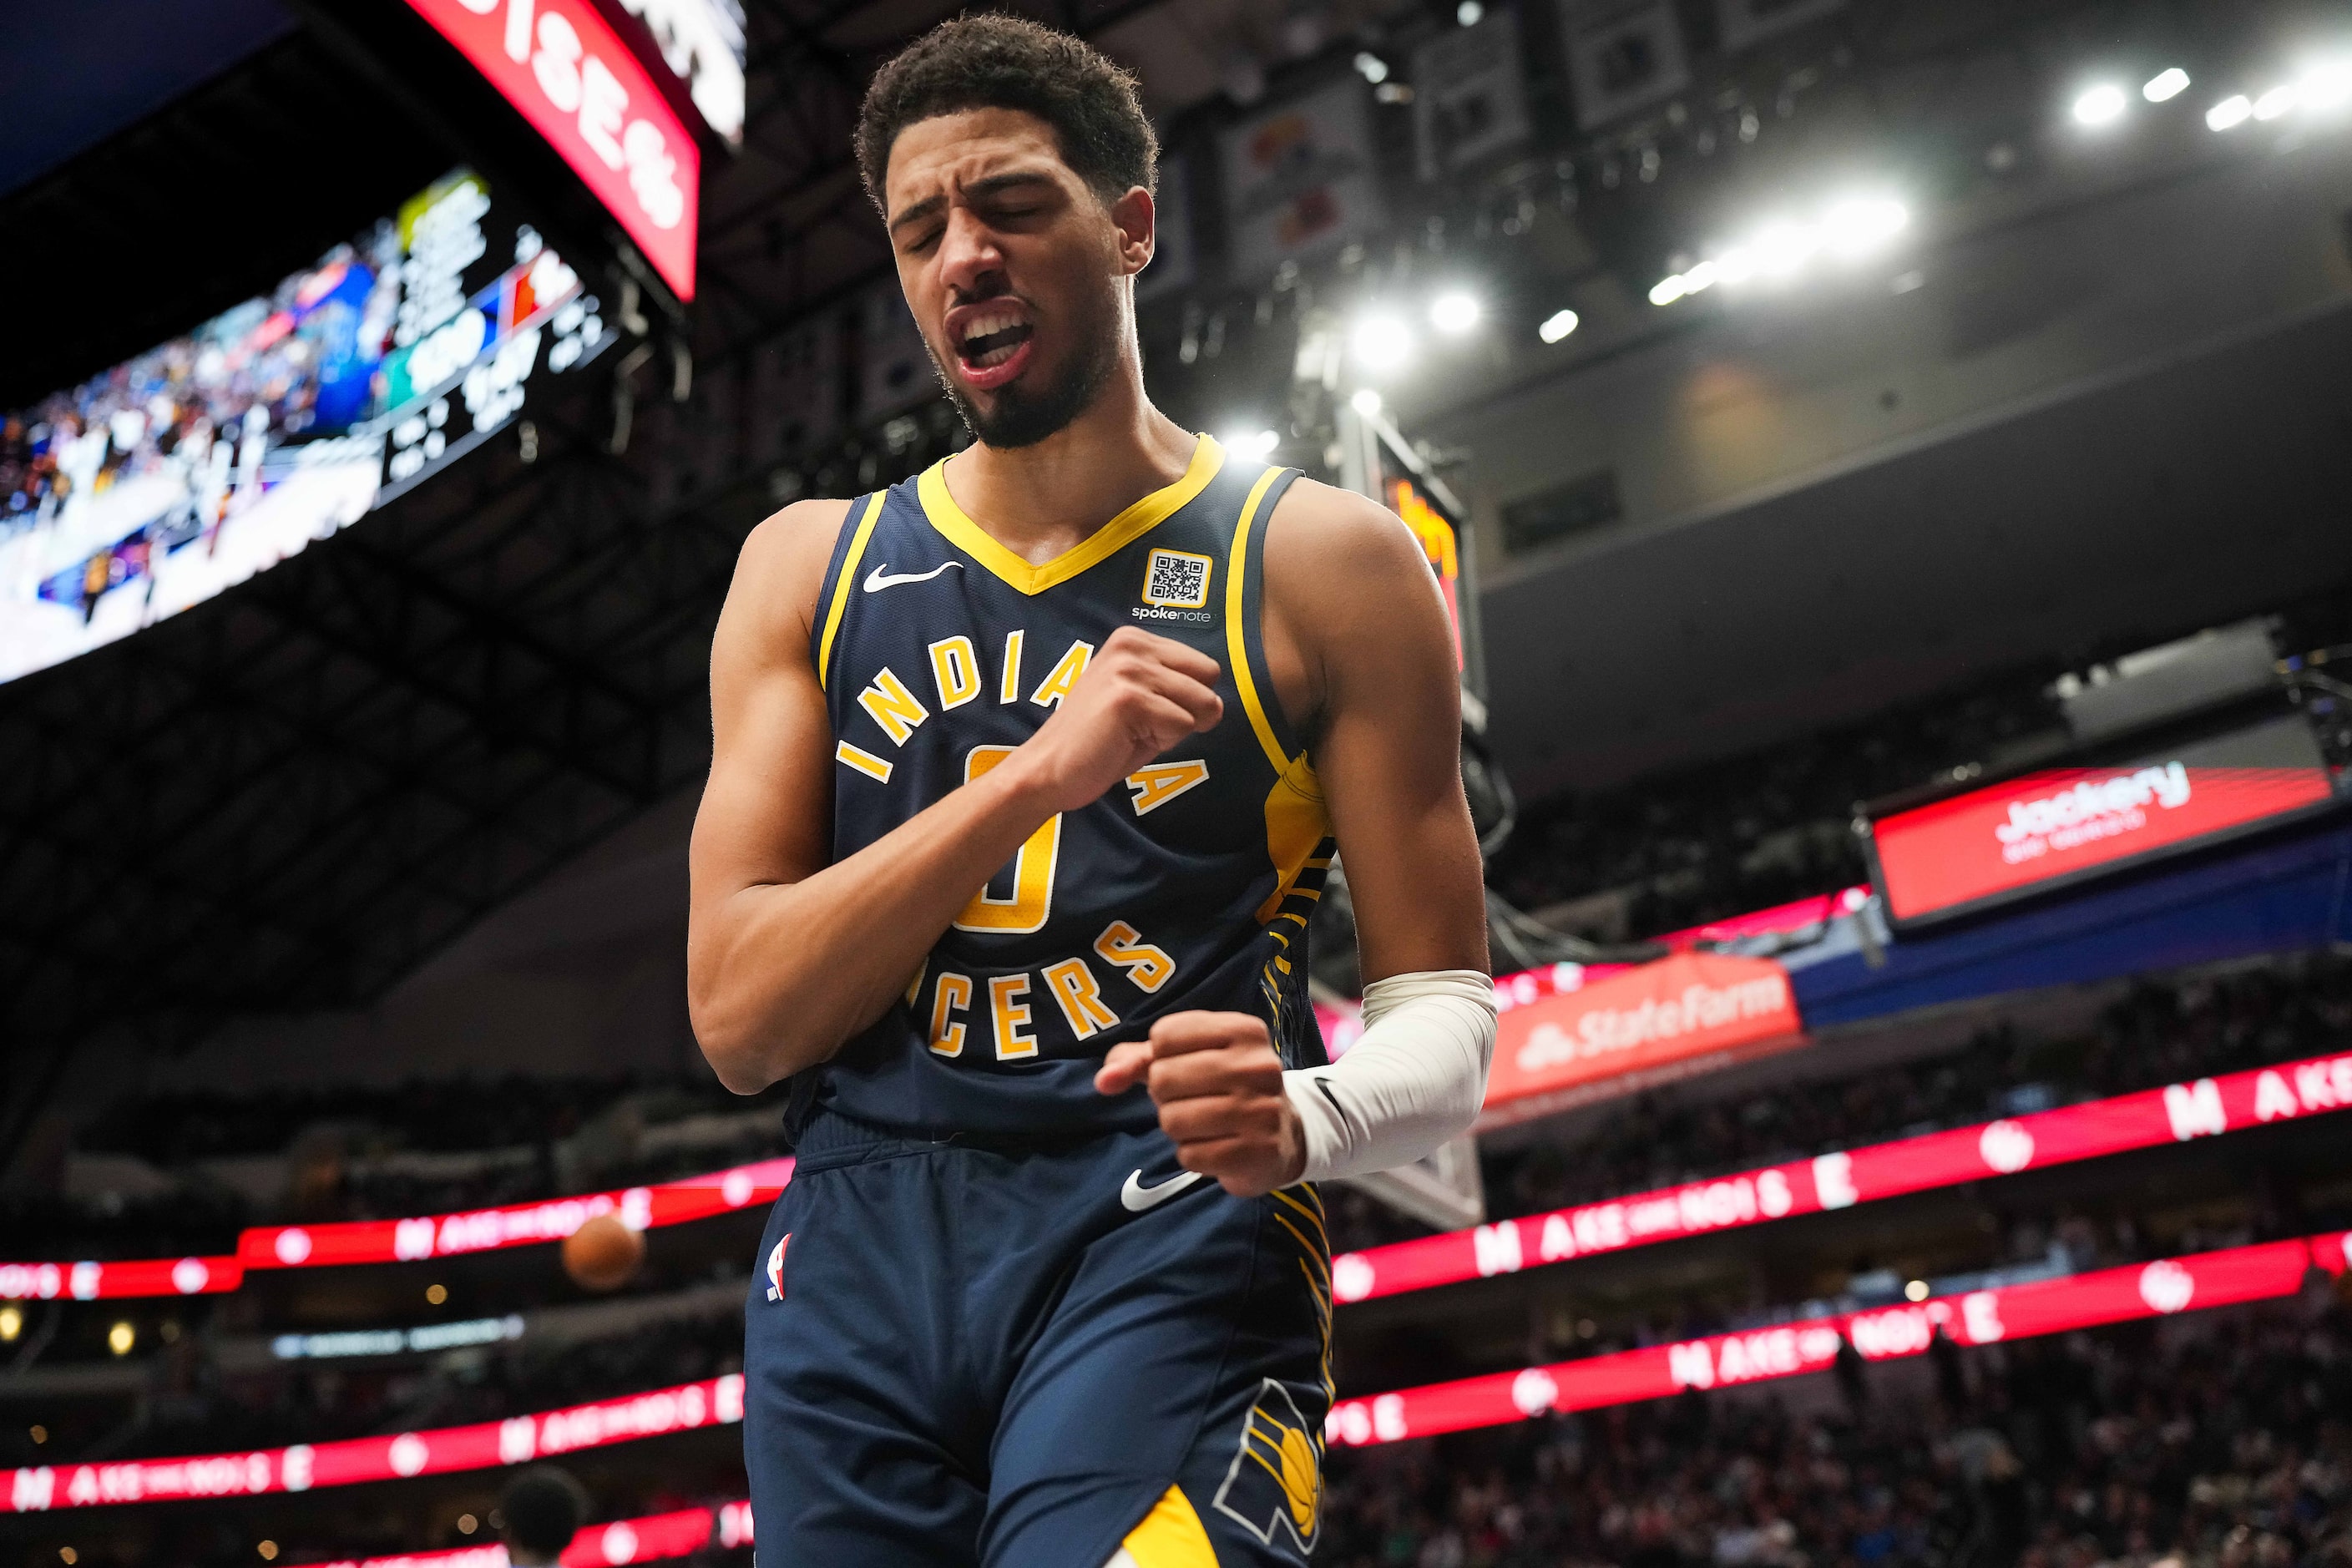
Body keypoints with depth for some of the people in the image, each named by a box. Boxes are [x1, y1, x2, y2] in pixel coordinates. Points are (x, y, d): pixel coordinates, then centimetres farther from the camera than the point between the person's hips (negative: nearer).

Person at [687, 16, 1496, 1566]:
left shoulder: (1326, 563, 3)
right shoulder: (807, 570, 10)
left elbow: (1444, 1019, 3)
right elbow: (737, 1019, -1)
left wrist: (1303, 1119, -21)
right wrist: (1037, 771, -13)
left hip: (1169, 1252, -3)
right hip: (856, 1262, 3)